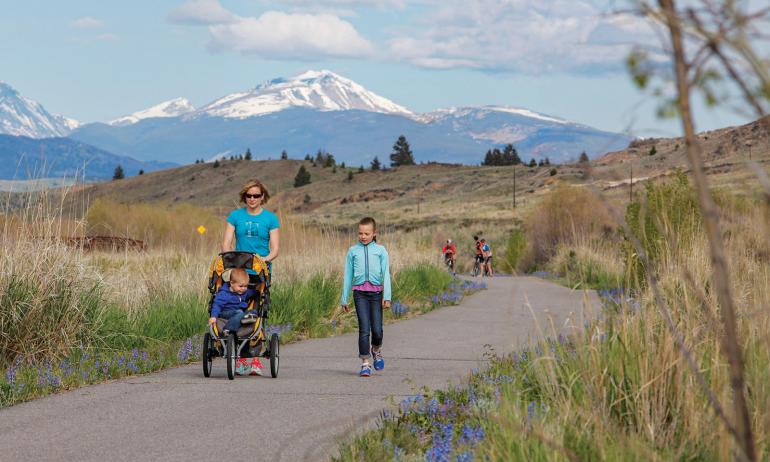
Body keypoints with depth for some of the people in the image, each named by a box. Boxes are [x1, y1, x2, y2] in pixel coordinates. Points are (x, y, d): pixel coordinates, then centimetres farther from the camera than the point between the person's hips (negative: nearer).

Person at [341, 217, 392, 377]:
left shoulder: (380, 250, 6)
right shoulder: (353, 251, 8)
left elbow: (386, 274, 3)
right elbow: (348, 275, 13)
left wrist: (387, 297, -6)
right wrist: (344, 299, 13)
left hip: (376, 292, 0)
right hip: (360, 292, 0)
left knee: (377, 329, -2)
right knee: (364, 329, -7)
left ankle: (377, 351, 29)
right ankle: (365, 363, -1)